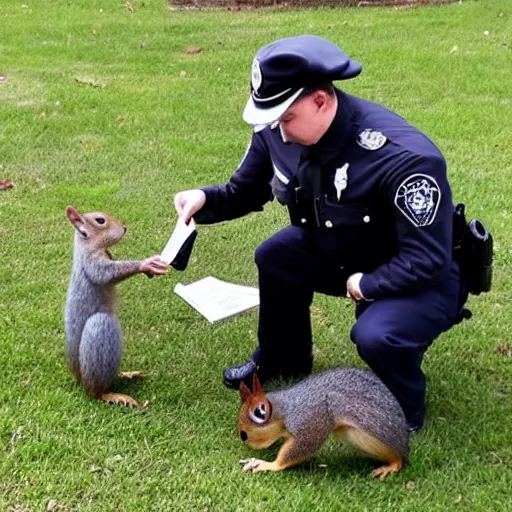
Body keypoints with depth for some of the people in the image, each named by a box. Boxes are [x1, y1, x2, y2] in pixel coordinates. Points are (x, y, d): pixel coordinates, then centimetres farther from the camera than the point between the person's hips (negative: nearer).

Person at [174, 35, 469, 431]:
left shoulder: (404, 158, -37)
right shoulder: (278, 133, -15)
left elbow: (426, 260, -31)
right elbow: (245, 191, 2)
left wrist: (362, 286, -24)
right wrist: (205, 199, -18)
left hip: (426, 278, -7)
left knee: (375, 335, -33)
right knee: (275, 257, -2)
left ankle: (405, 411, 2)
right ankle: (284, 360, 25)